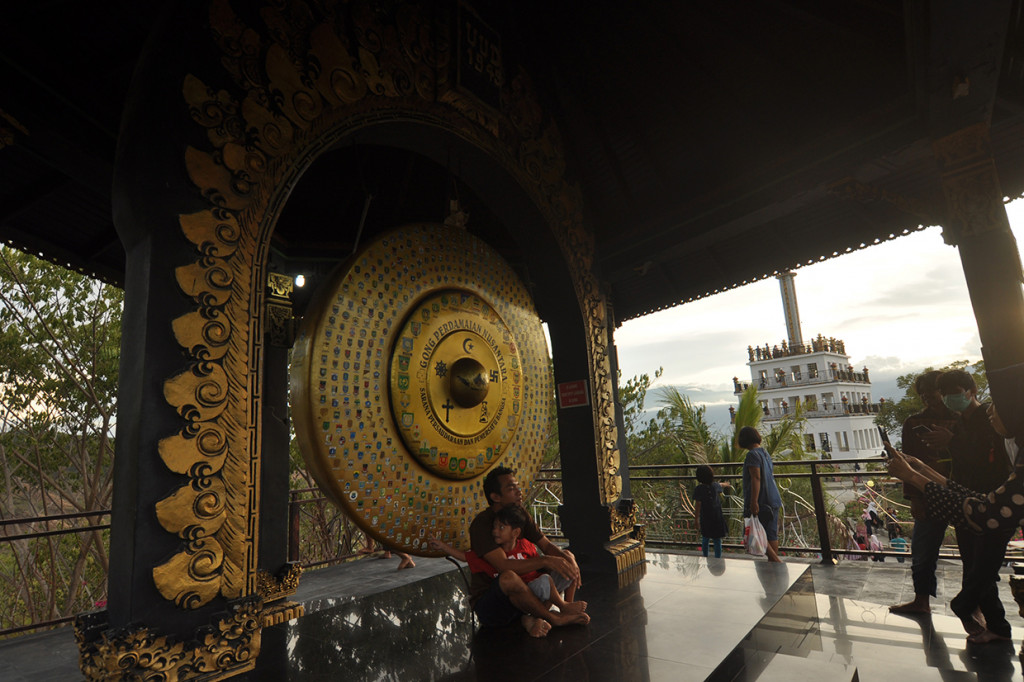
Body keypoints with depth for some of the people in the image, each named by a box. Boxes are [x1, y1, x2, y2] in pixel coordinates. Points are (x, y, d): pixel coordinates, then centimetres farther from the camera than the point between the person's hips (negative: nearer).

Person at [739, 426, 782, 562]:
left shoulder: (753, 455, -14)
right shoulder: (766, 454, 14)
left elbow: (756, 478, -22)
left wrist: (754, 502, -24)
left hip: (760, 501, -9)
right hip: (773, 500, 9)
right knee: (772, 534, 12)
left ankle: (776, 561, -6)